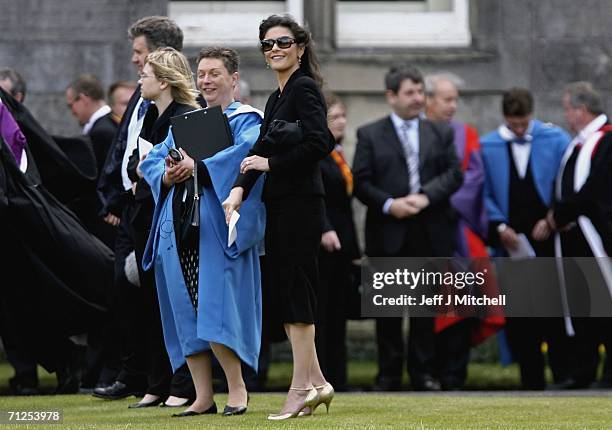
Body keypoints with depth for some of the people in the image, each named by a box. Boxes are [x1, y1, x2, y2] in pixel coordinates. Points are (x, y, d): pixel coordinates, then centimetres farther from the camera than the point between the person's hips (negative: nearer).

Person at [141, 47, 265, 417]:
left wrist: (199, 166, -25)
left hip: (218, 229, -6)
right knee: (185, 313, 3)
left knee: (216, 312, -13)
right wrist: (167, 175, -7)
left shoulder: (246, 120, 3)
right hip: (180, 229, 6)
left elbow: (247, 151, -18)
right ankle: (203, 396, 7)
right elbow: (152, 160, 14)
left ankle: (237, 387, -1)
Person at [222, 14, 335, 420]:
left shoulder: (304, 88, -8)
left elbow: (320, 143, -21)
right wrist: (240, 189, -7)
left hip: (300, 202, -9)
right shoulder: (276, 98, 18)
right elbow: (261, 149, 9)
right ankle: (315, 381, 14)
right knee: (283, 292, 9)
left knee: (295, 291, -7)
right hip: (280, 204, 9)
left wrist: (270, 162, -12)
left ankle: (302, 386, -5)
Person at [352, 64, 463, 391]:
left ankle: (422, 372, 9)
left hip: (430, 232, 2)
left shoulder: (440, 134, 11)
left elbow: (454, 174, 2)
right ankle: (389, 373, 8)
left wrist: (426, 196, -13)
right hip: (388, 232, -2)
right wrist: (389, 205, -15)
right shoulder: (370, 135, 5)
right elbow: (361, 182, -1)